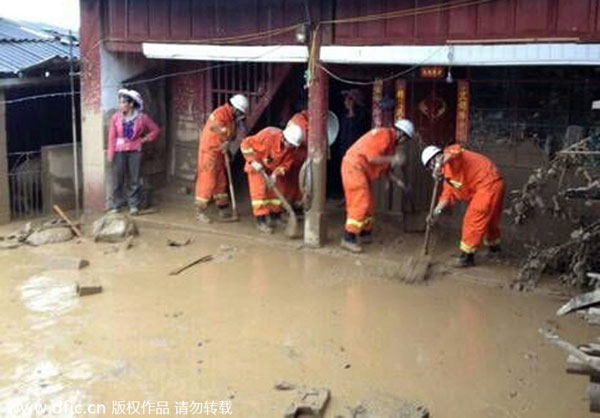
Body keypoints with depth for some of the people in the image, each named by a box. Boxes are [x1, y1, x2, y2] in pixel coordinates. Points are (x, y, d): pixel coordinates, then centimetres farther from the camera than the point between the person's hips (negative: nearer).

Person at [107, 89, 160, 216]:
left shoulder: (141, 117, -2)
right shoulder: (116, 117, -1)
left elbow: (156, 130, 8)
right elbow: (112, 137, 0)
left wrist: (145, 139, -2)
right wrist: (110, 154, -6)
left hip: (134, 151, 0)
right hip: (119, 152, 0)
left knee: (134, 179, 4)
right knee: (117, 179, 1)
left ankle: (134, 205, 12)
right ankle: (115, 205, 8)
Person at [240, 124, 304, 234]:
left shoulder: (290, 148, -18)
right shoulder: (268, 135, -35)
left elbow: (286, 163, -9)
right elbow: (246, 144, -30)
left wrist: (275, 175, -24)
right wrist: (254, 162, -30)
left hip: (272, 169, 5)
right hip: (257, 167, -5)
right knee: (259, 191, -10)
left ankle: (275, 218, 24)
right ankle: (261, 221, -6)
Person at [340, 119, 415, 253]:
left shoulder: (391, 142, 16)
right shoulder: (384, 135, -15)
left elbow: (384, 166, 20)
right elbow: (372, 158, -24)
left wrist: (396, 180, 11)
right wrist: (392, 159, -18)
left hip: (362, 171, 10)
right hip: (354, 167, -10)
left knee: (367, 203, 17)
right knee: (361, 203, -14)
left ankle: (365, 233, 30)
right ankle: (348, 239, -14)